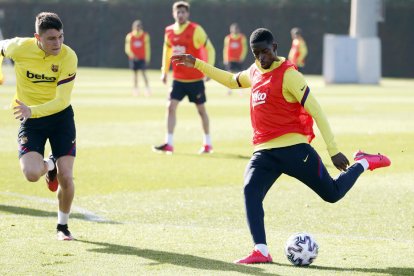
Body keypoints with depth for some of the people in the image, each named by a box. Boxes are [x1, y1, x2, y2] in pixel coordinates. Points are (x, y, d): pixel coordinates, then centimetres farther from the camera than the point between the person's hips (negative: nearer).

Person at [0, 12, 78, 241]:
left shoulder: (68, 57, -20)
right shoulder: (19, 48, -17)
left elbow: (61, 101, -24)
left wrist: (32, 111, -38)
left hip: (61, 116, 0)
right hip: (29, 120, 0)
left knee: (66, 178, -6)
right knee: (31, 174, -20)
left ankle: (62, 226, 21)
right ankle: (49, 166, 19)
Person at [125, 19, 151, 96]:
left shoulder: (145, 36, -1)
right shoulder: (129, 36, 0)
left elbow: (147, 48, 2)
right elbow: (127, 48, 1)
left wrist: (147, 58, -1)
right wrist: (132, 55, -16)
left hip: (142, 58, -2)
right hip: (134, 58, 2)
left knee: (144, 73, -11)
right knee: (135, 73, 7)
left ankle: (147, 88, -10)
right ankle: (135, 89, 14)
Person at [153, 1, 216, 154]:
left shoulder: (196, 30, -12)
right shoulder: (169, 31, 3)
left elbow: (209, 49, -7)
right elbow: (167, 51, 19)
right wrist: (164, 71, 15)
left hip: (195, 79, -4)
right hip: (178, 78, 4)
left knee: (201, 109, 7)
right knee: (171, 107, -8)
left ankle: (207, 144, 20)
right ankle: (168, 144, -7)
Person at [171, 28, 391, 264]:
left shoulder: (288, 75, -11)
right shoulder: (254, 72, 13)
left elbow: (316, 111, -12)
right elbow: (231, 81, 36)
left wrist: (334, 151, -16)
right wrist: (197, 64, 32)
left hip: (293, 148, -6)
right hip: (264, 151, 6)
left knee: (333, 194, 2)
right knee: (250, 191, -21)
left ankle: (363, 163, 30)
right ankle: (261, 252, -23)